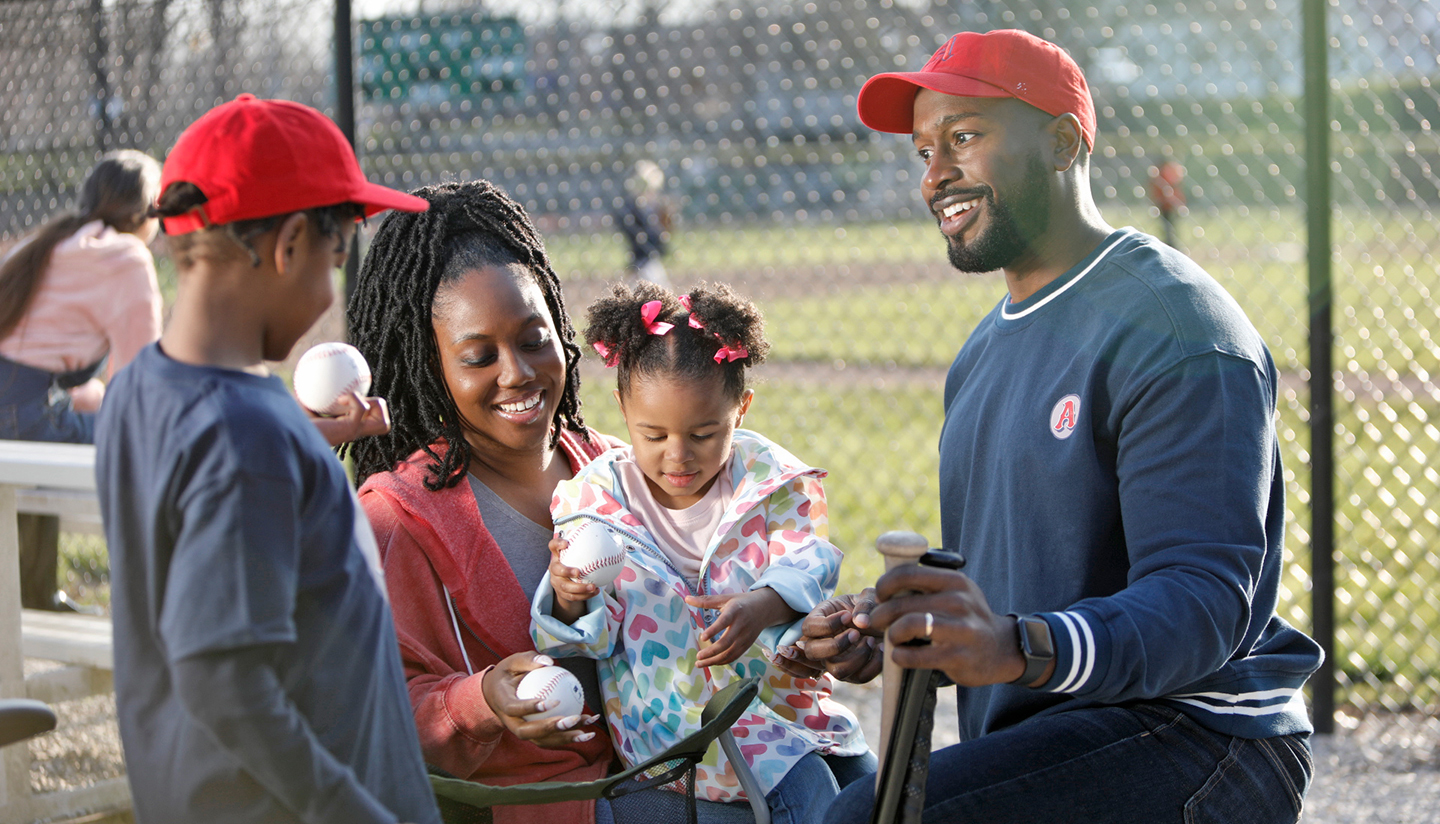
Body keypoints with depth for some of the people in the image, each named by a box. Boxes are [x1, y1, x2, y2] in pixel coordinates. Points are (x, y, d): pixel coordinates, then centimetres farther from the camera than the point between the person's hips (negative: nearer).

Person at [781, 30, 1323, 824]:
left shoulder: (1174, 328, -12)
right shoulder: (984, 351, 20)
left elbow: (1205, 600, -23)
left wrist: (1021, 647, -39)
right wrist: (887, 625, 6)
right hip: (1041, 752, 9)